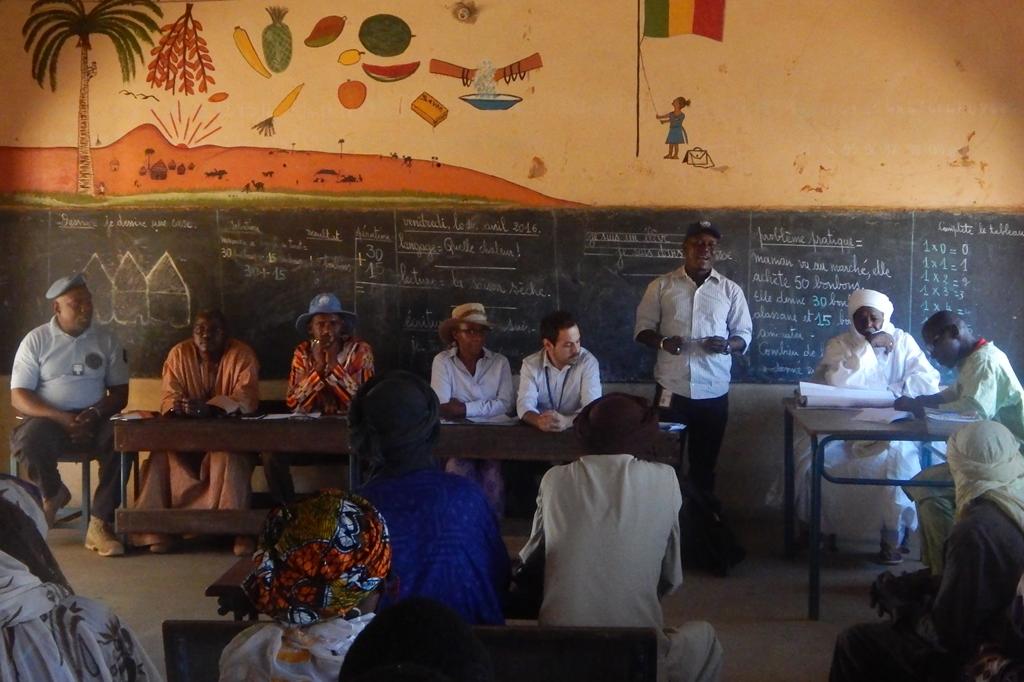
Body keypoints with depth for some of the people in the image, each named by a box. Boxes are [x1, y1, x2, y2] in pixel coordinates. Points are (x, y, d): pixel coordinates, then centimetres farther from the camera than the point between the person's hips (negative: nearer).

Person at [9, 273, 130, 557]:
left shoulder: (106, 340, 8)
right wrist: (61, 418, -20)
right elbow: (18, 396, -5)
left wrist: (95, 413, -15)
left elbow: (120, 393, 7)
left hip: (93, 420, 1)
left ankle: (99, 525, -27)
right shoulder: (36, 340, 1)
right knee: (29, 439, -35)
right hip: (49, 419, -1)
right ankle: (52, 493, -1)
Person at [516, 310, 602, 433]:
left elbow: (592, 409, -17)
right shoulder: (530, 364, -3)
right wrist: (539, 421, -35)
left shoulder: (588, 362, -9)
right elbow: (525, 404, -13)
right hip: (542, 432, 1)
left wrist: (565, 421, -35)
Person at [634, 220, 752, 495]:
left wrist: (727, 345, -15)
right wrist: (662, 342, -15)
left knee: (704, 464, 10)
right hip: (671, 389, -1)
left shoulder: (731, 290, 4)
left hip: (713, 392, 1)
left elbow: (744, 335, 7)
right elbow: (642, 329, 5)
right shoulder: (661, 286, 3)